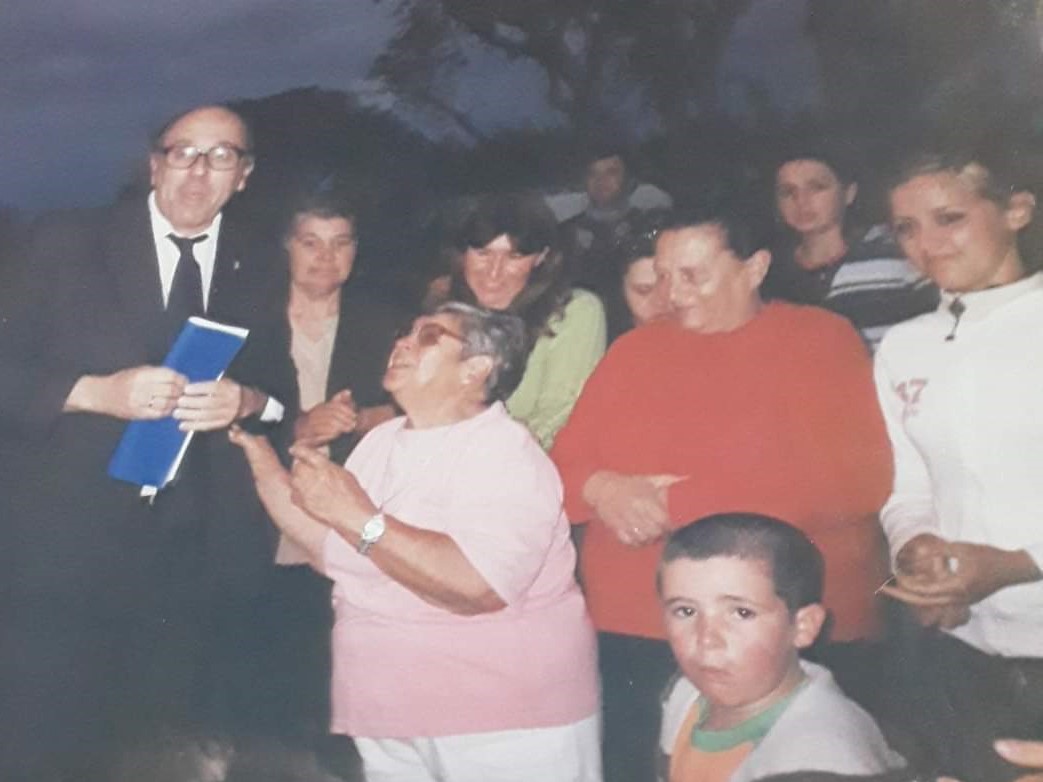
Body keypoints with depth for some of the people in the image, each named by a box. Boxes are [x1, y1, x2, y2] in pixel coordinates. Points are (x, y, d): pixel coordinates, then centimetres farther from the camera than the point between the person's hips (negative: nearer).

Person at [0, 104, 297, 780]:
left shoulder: (258, 271, 11)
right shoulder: (69, 246, 2)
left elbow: (284, 393, 10)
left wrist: (247, 401, -11)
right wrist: (95, 391, -18)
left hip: (203, 548, 3)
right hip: (71, 541, -2)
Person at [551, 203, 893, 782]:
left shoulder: (822, 340, -1)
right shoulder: (633, 350, 11)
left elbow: (859, 479, -13)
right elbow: (564, 468, 13)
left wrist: (675, 502, -14)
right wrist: (602, 489, -14)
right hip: (633, 638, 4)